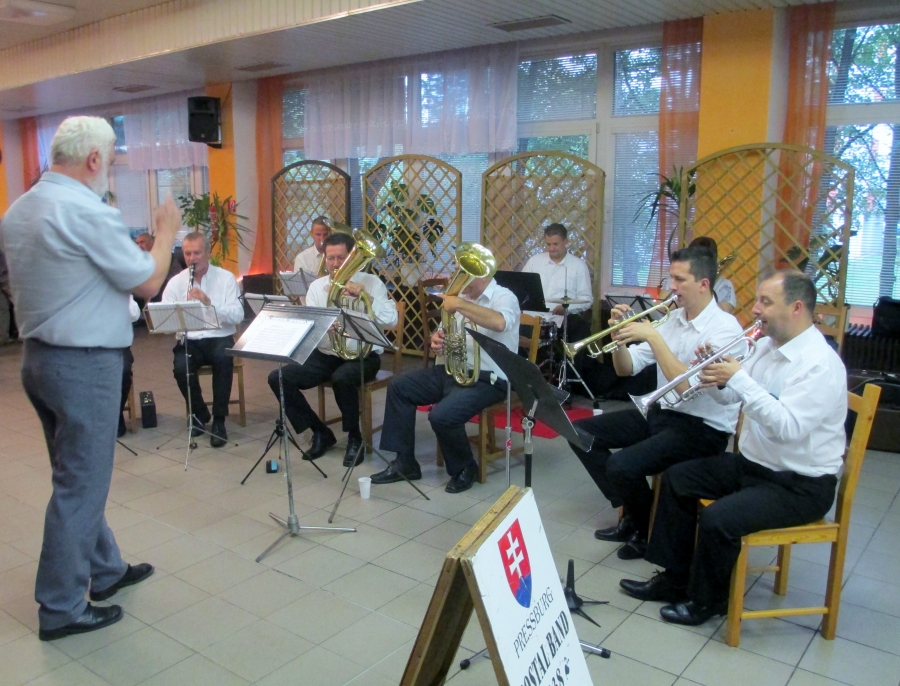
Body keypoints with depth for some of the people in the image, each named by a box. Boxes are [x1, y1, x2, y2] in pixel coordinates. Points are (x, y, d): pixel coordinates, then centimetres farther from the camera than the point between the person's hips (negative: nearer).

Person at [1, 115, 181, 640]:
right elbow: (148, 283, -13)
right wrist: (167, 232, 2)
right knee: (81, 484, 2)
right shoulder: (88, 212, -19)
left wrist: (127, 242, 19)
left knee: (79, 476, 19)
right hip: (85, 364, -9)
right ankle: (62, 607, 14)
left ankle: (106, 570, 34)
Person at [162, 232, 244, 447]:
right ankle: (199, 414, 0)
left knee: (223, 359, -35)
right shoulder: (175, 282, 5)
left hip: (220, 338, -2)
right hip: (188, 340, 2)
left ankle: (219, 420, -19)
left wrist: (210, 303, -25)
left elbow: (237, 316, -12)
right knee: (180, 368, -29)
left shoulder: (226, 278, 0)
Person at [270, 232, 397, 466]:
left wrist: (365, 296, -25)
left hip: (362, 356, -4)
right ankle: (320, 432, 3)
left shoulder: (371, 283, -2)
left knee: (342, 378, -38)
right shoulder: (316, 286, 7)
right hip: (325, 356, 5)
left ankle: (354, 437, -11)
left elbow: (391, 319, -13)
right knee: (279, 377, -13)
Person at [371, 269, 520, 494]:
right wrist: (438, 338, -5)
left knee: (442, 415, -30)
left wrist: (458, 304, -31)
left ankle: (464, 469, 1)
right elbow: (445, 332, 20)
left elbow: (500, 323, -39)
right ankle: (404, 463, 8)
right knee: (399, 387, 2)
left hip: (488, 379, -9)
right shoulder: (464, 296, 10)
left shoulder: (504, 297, -14)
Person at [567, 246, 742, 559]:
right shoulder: (672, 319, 6)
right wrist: (619, 338, -13)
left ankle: (651, 531, 5)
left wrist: (653, 336, -27)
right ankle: (633, 512, 12)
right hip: (660, 413, 8)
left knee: (621, 465, -27)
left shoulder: (725, 328, -16)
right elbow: (626, 368, 6)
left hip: (702, 428, -8)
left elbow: (687, 385, -29)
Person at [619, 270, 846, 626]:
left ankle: (707, 600, 3)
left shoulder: (820, 364, -23)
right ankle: (674, 580, 17)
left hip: (800, 485, -9)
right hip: (752, 463, 9)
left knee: (717, 518, -27)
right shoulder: (768, 346, 4)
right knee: (677, 479, 6)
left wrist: (739, 378, -31)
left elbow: (787, 428, -33)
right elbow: (730, 397, 11)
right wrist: (717, 379, -12)